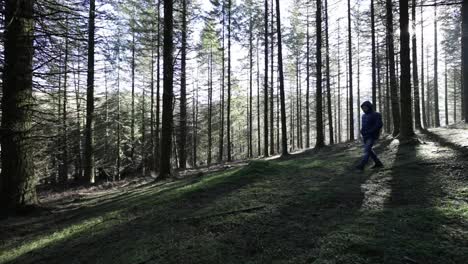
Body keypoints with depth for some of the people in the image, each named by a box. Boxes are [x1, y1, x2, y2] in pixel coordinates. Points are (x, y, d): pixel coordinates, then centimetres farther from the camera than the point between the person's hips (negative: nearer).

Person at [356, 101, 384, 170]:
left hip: (372, 136, -8)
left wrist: (370, 132, -21)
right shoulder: (364, 116, 14)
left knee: (367, 150, -16)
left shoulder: (376, 115, -8)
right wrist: (362, 131, 3)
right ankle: (378, 163, 25)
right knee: (369, 150, 12)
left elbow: (379, 125, -17)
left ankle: (361, 166, -23)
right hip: (365, 136, 8)